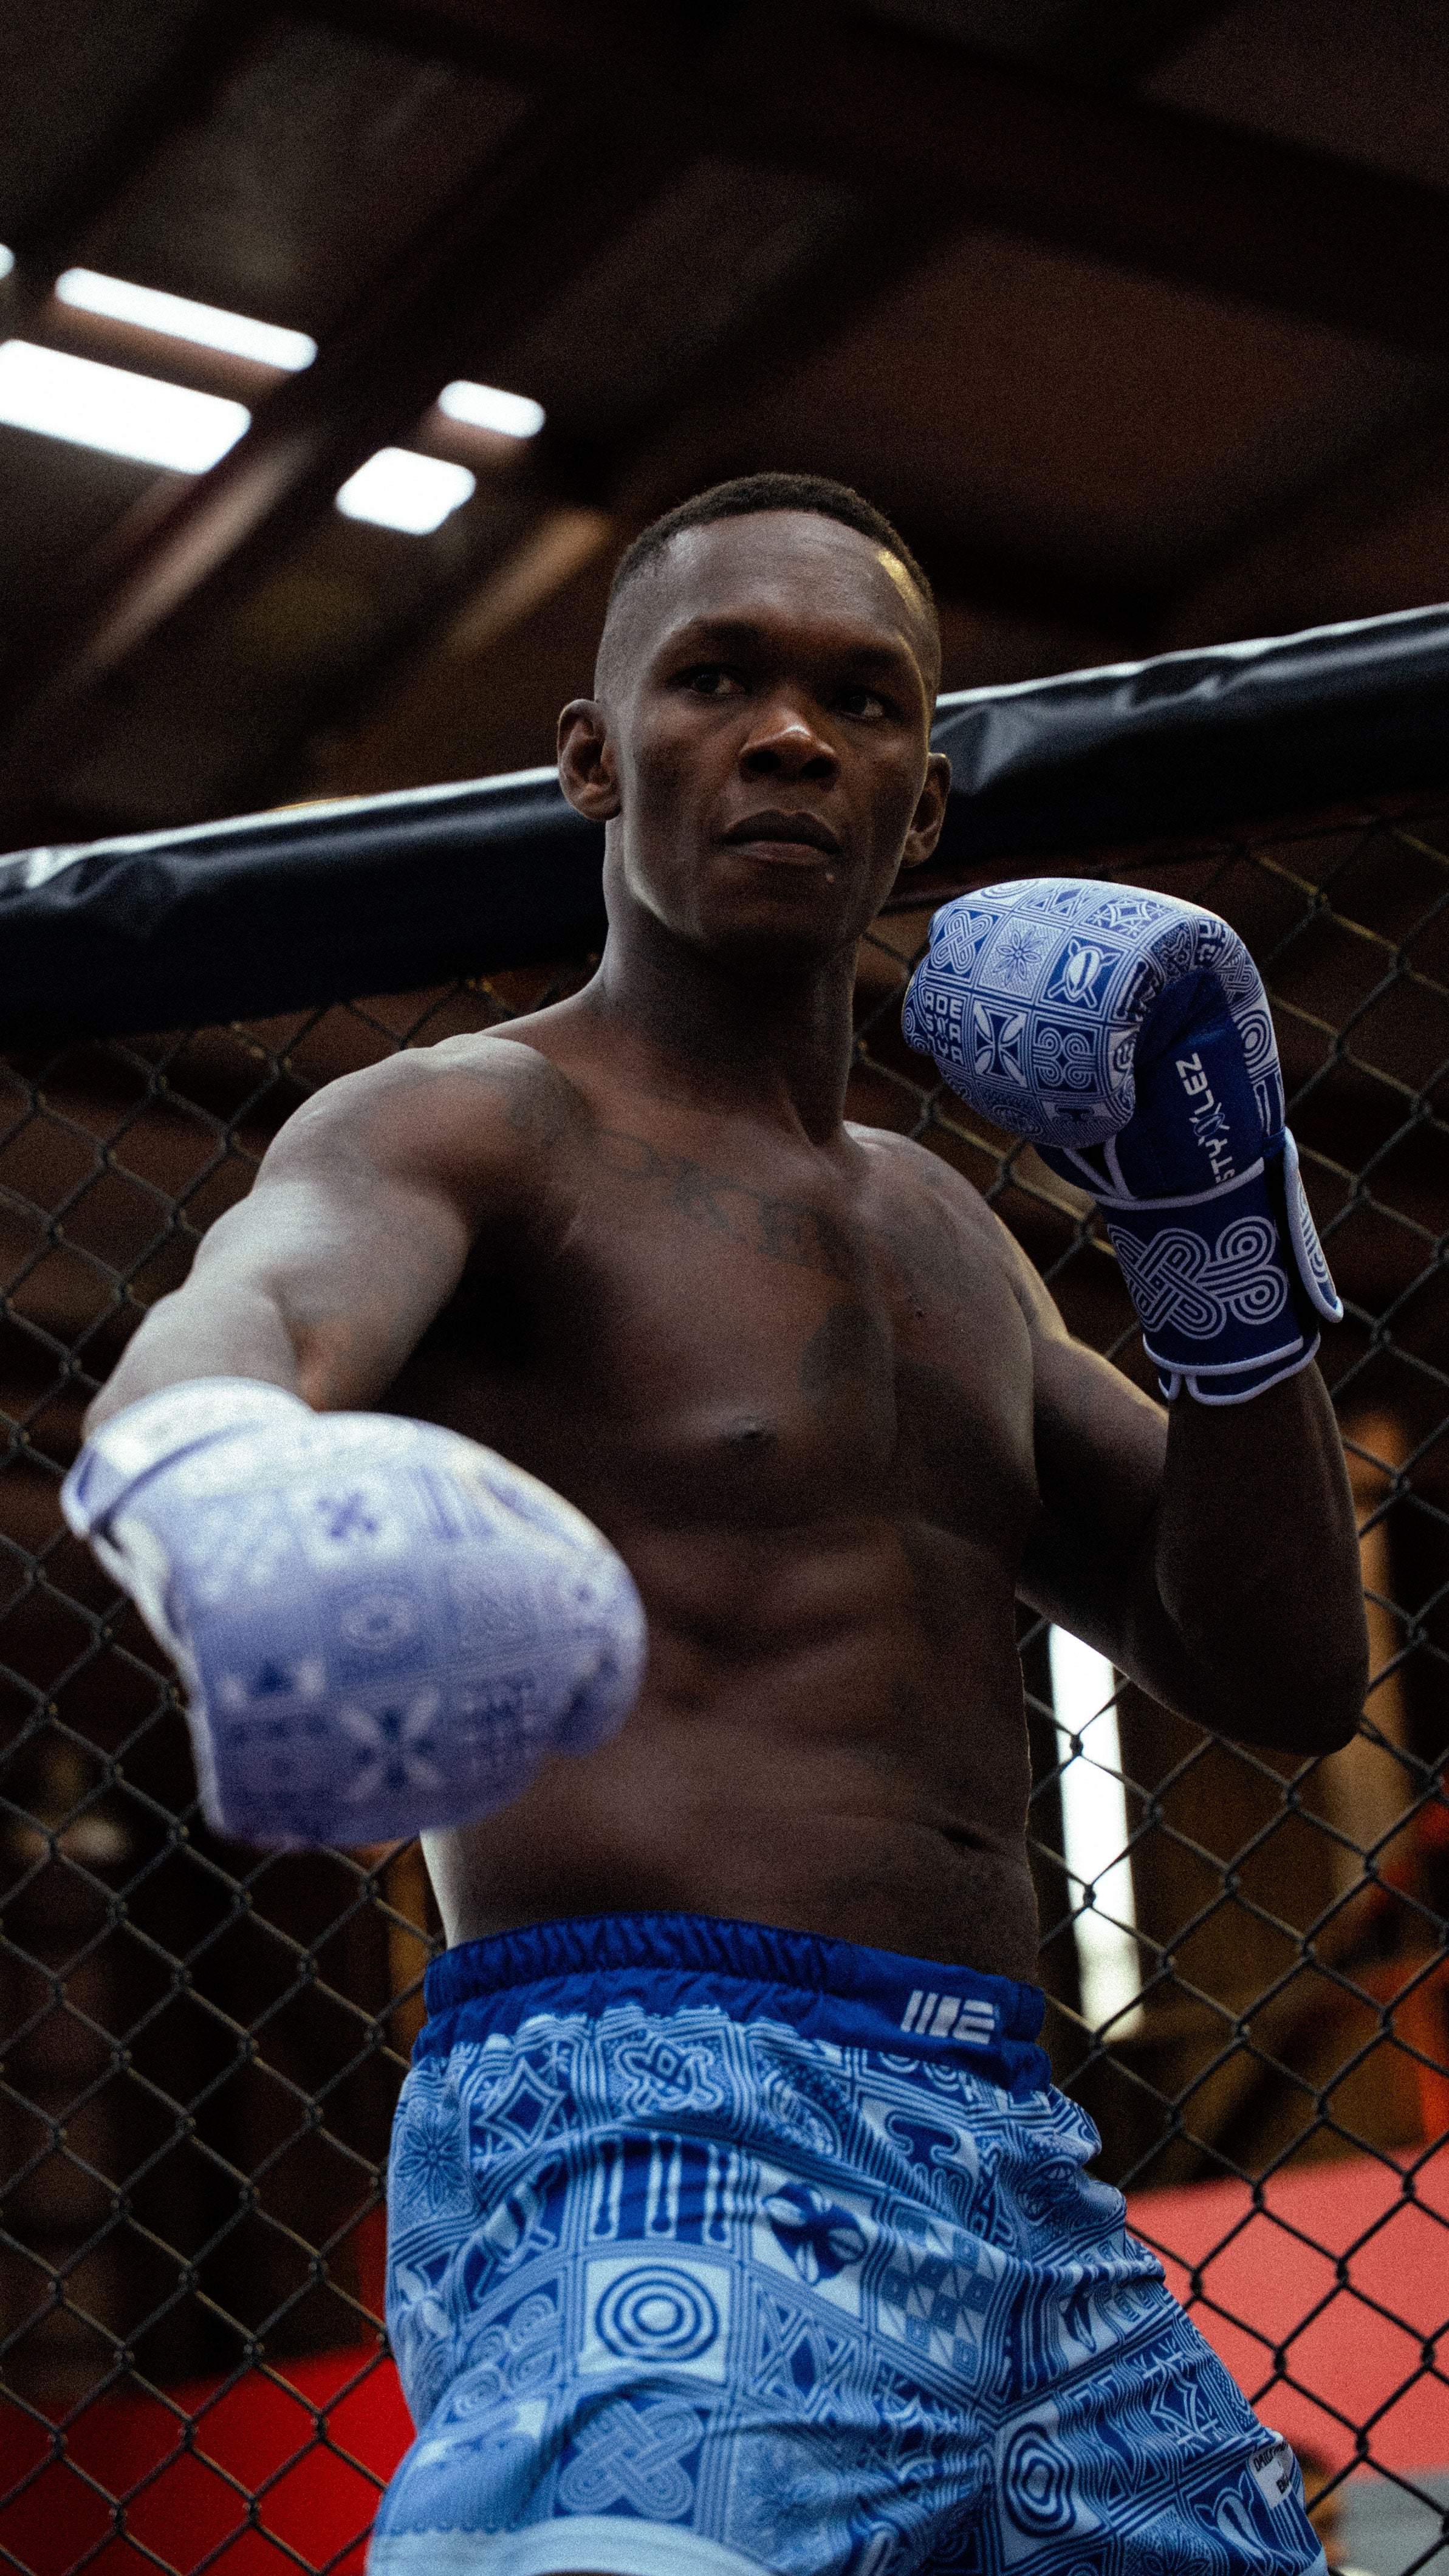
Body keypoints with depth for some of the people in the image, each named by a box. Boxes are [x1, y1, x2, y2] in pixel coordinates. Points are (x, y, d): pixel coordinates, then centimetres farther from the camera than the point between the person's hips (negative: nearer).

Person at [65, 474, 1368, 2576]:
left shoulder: (942, 1231, 24)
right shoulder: (465, 1125, 1)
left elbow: (1288, 1674, 20)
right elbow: (251, 1304, -23)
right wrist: (215, 1473, -49)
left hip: (1027, 2189, 8)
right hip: (649, 2159, -7)